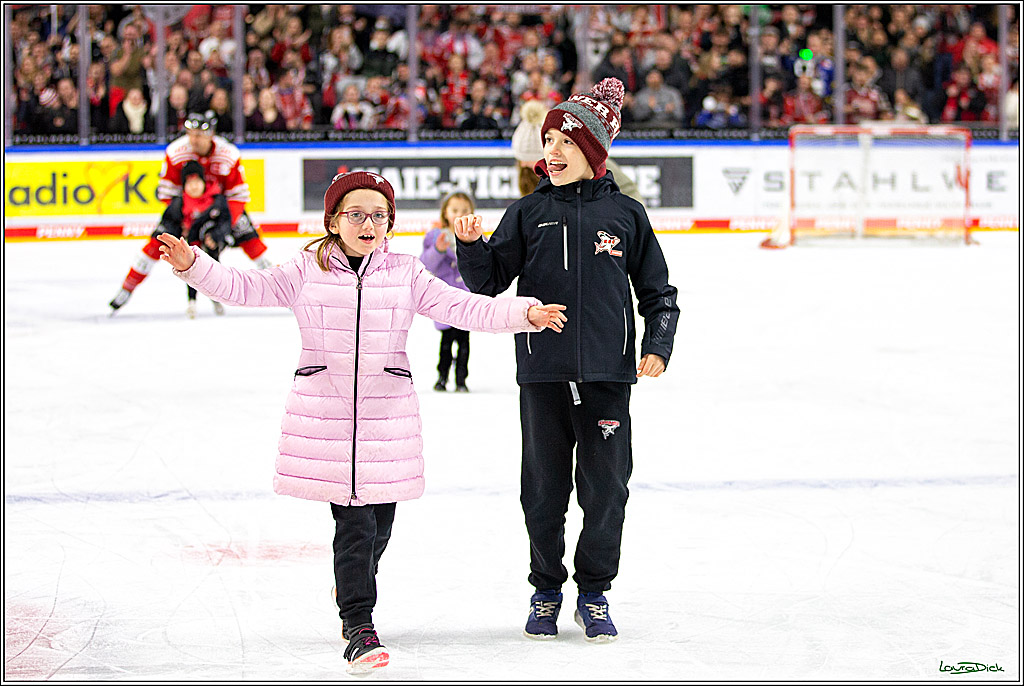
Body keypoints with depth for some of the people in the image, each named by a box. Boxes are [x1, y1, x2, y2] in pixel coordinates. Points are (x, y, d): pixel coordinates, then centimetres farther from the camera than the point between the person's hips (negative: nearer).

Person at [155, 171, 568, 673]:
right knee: (353, 522, -7)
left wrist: (525, 313, -11)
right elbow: (245, 288, 1)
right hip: (323, 412, -2)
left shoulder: (406, 274, 5)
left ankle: (352, 594, 34)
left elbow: (462, 308, 0)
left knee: (378, 520, 7)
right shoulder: (307, 271, 2)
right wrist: (192, 266, -12)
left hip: (387, 413, 2)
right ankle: (359, 629, -3)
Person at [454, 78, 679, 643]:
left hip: (607, 375, 0)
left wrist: (658, 344, -1)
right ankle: (546, 591, 22)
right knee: (543, 489, 6)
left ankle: (594, 593, 17)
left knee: (605, 487, 2)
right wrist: (471, 245, -13)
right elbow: (489, 281, 4)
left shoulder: (626, 214, 4)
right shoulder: (528, 214, 5)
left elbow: (657, 290, 11)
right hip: (543, 374, 1)